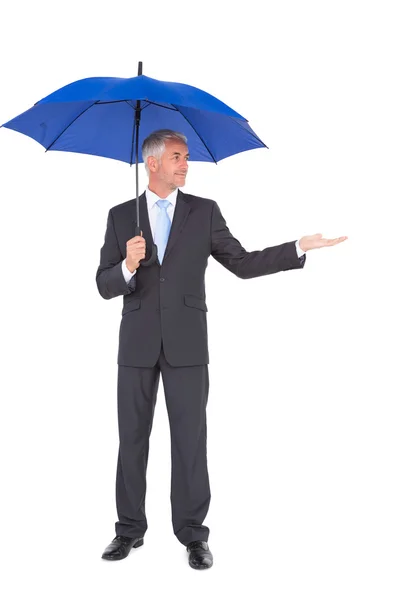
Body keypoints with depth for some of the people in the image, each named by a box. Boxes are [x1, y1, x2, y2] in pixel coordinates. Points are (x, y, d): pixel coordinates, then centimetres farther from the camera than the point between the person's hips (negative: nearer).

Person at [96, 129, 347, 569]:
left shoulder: (204, 212, 6)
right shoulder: (121, 216, 6)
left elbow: (243, 264, 3)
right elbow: (104, 285, 3)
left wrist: (299, 248, -6)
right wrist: (127, 267, -19)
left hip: (187, 343, -1)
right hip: (137, 343, 1)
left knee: (190, 438, 2)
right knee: (132, 437, 8)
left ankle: (192, 533, 13)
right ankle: (130, 529, 21)